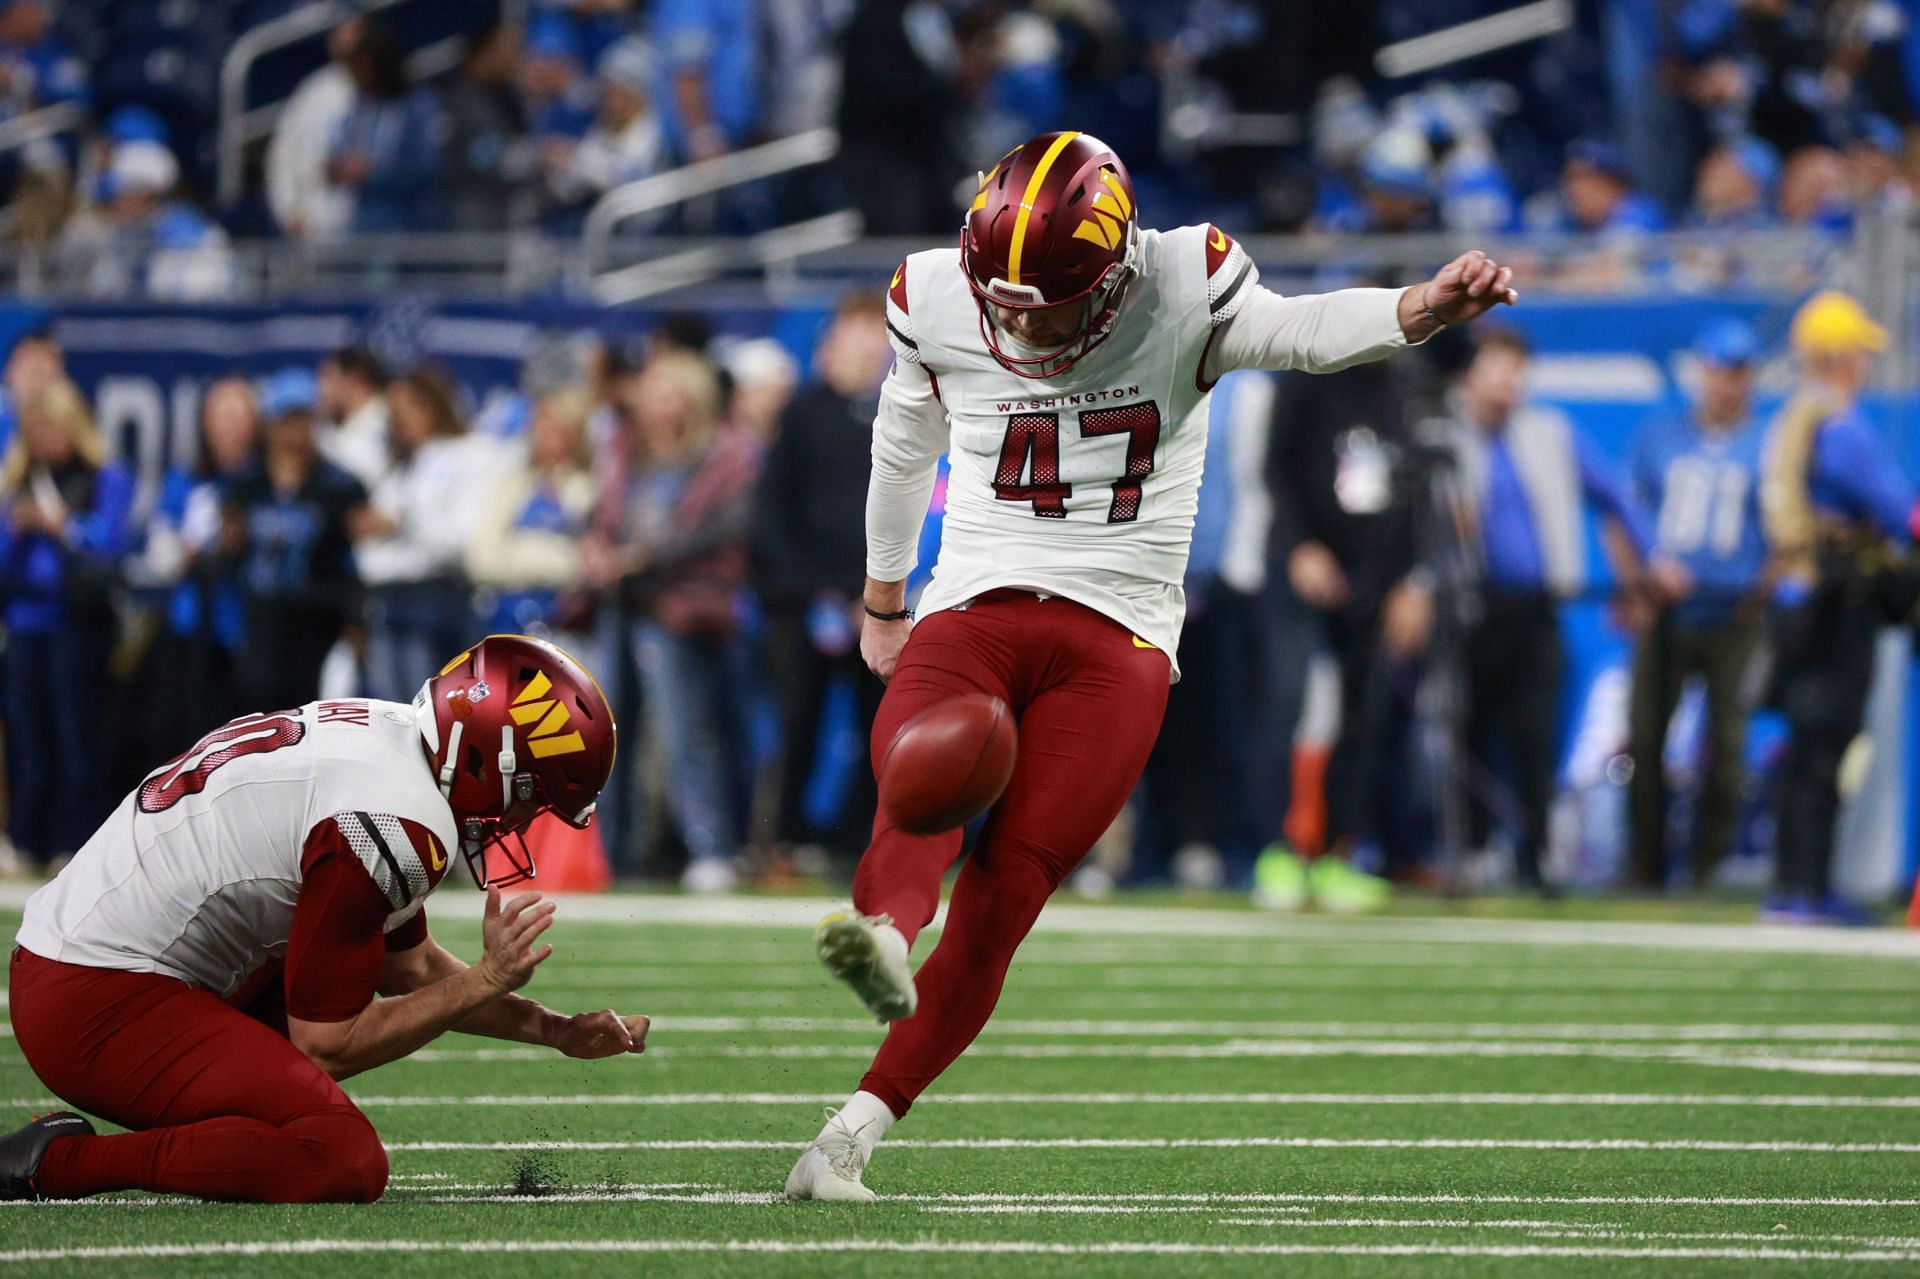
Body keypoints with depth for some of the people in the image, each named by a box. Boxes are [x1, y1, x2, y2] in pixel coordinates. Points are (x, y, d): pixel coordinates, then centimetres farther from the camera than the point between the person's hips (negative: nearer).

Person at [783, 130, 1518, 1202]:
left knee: (1001, 901, -12)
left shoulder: (1184, 290, -4)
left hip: (1116, 641, -1)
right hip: (968, 616, 1)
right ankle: (885, 938, -63)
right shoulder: (935, 300, 3)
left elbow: (1293, 329, -23)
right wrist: (883, 602, 34)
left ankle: (852, 1137, -8)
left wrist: (1424, 309, -44)